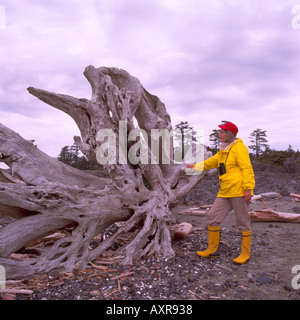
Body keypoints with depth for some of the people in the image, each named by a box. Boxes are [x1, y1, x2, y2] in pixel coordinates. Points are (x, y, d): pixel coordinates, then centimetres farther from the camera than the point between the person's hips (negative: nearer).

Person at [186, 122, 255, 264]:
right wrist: (196, 166, 31)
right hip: (225, 192, 9)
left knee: (242, 223, 3)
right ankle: (212, 249, 18)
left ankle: (245, 253, 20)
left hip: (239, 190, -8)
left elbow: (247, 168, -15)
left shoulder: (239, 147, -10)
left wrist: (248, 188, -20)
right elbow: (212, 161, 28)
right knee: (213, 217, 6)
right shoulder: (223, 150, 16)